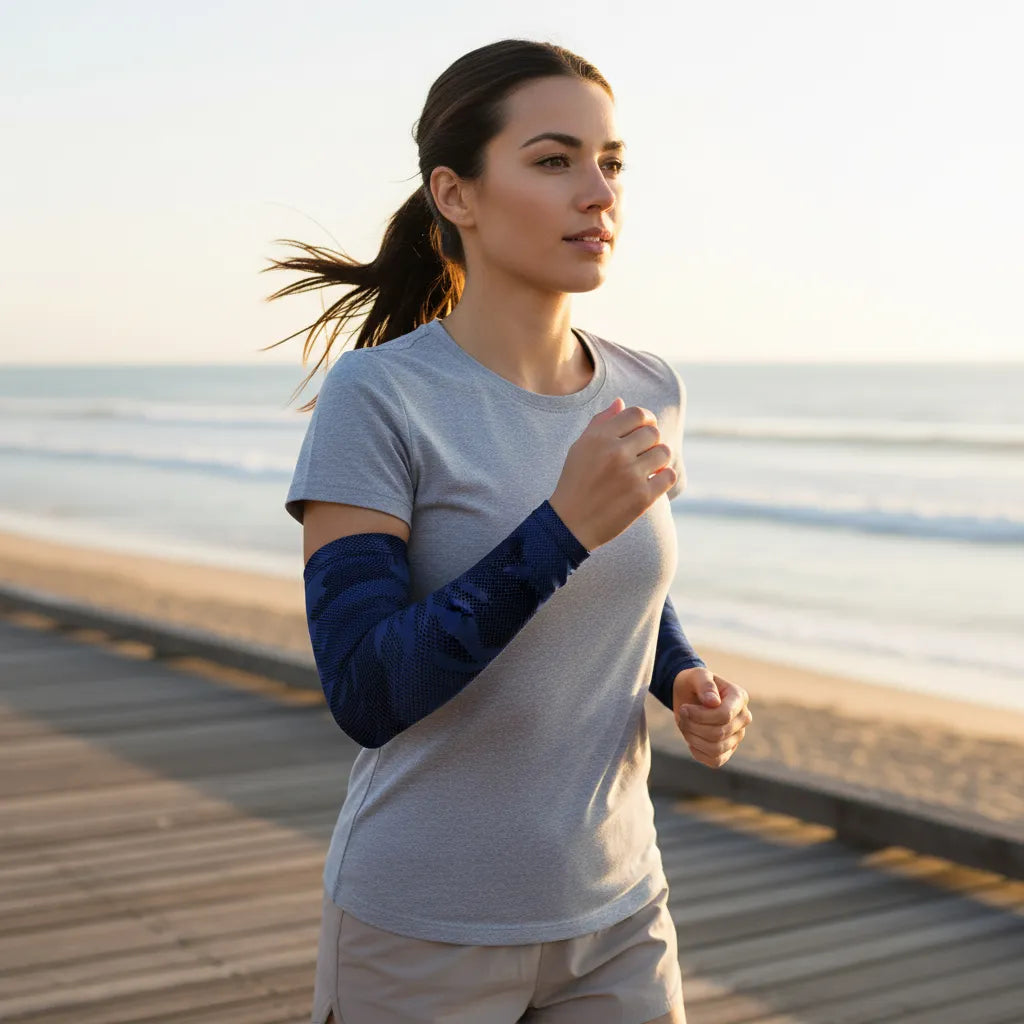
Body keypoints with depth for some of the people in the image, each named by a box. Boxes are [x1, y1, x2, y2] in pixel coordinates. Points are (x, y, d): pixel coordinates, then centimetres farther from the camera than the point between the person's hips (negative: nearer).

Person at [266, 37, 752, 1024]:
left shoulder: (645, 395, -2)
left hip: (614, 922, 4)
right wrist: (566, 525, -31)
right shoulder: (374, 398, -16)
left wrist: (690, 685, -5)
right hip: (419, 937, -4)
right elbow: (365, 695, -21)